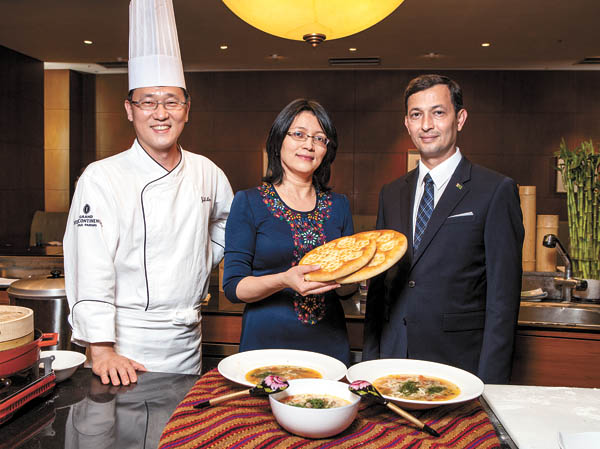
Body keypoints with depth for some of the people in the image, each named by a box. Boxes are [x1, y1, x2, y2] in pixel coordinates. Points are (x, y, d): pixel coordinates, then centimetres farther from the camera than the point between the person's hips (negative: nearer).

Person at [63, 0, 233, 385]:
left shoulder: (207, 173, 3)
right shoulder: (102, 177, -11)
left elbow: (227, 222, 23)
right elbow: (90, 271, -17)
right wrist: (101, 350, -21)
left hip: (188, 344, 5)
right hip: (126, 346, -4)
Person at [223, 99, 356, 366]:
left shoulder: (338, 206, 6)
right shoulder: (249, 203, -5)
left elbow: (347, 290, 11)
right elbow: (233, 286, -8)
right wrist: (283, 280, -25)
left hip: (329, 343, 3)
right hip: (267, 341, -3)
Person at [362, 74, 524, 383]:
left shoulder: (496, 190, -5)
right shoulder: (391, 193, 10)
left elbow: (503, 294, -8)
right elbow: (378, 284, 12)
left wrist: (490, 381, -11)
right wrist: (370, 361, 8)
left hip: (459, 361, -4)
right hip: (392, 359, 4)